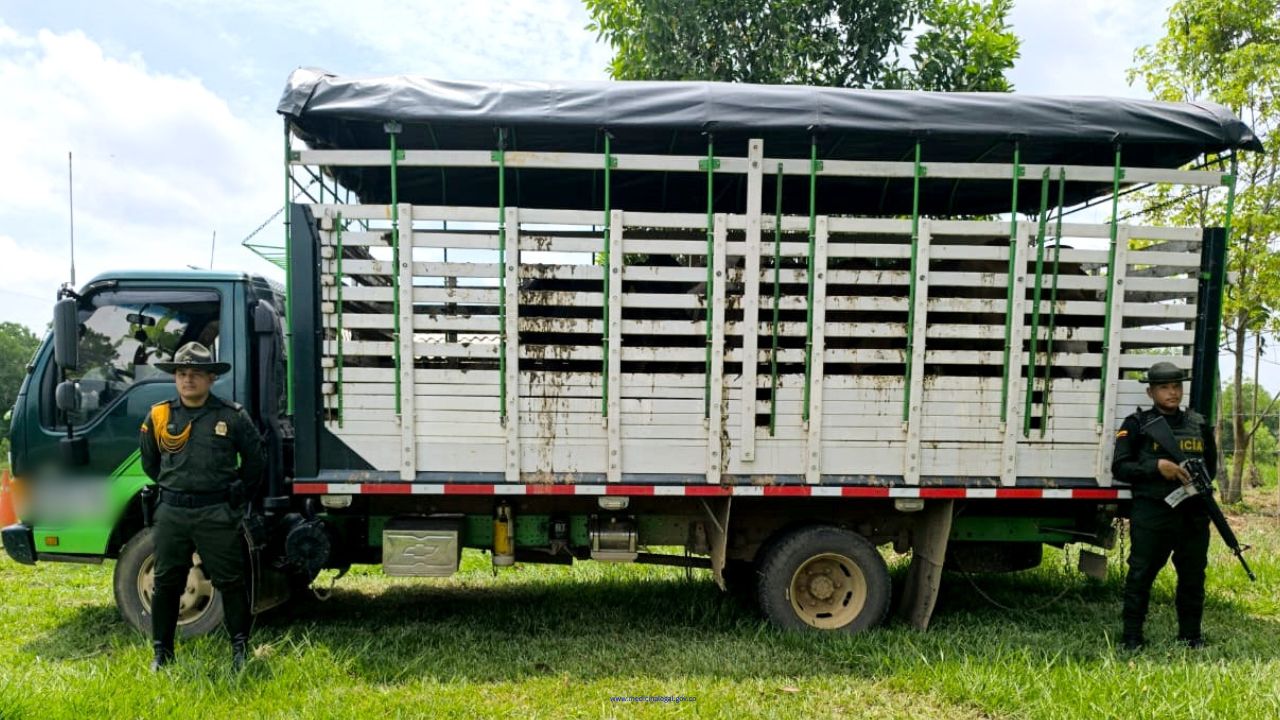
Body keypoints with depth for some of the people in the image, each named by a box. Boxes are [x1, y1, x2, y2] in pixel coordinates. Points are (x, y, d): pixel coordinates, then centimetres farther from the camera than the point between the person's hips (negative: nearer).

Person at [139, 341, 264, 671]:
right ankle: (162, 650, 25)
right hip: (171, 512, 3)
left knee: (230, 582, 3)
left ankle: (240, 647, 15)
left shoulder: (232, 416, -3)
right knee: (166, 584, 11)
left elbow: (255, 459, 7)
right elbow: (149, 462, 20)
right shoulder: (158, 416, 4)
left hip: (218, 513, -2)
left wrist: (237, 496, 8)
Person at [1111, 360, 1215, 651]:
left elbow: (1211, 465, 24)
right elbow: (1119, 468, -5)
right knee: (1140, 575, -1)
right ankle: (1132, 637, 7)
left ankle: (1190, 635, 28)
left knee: (1193, 577, 13)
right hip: (1151, 512, -4)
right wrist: (1157, 466, -18)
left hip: (1194, 514, 5)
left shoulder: (1199, 424, 13)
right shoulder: (1137, 424, 0)